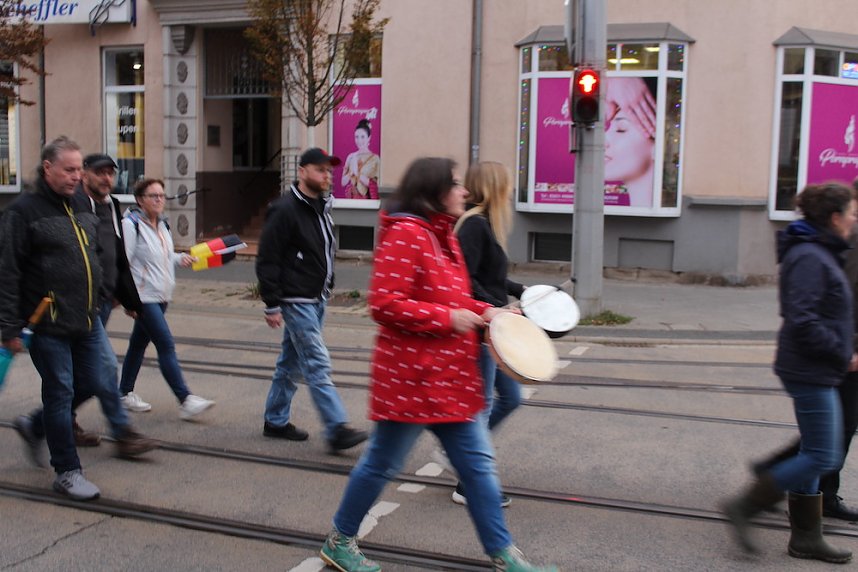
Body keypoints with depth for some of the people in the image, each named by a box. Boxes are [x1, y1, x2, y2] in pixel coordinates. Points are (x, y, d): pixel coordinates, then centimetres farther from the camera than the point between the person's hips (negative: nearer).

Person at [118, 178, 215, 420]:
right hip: (143, 296, -8)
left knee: (139, 343, 16)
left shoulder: (162, 224, 13)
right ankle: (186, 401, -14)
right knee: (166, 344, -12)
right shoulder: (131, 224, -12)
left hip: (160, 295, 8)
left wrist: (180, 258, 5)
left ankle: (125, 393, 28)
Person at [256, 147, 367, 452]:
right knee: (317, 365, -10)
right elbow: (267, 260, -16)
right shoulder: (285, 209, -15)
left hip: (317, 299, 9)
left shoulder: (321, 207, 13)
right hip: (296, 301, -9)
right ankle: (337, 430, -9)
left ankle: (276, 421, 26)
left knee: (291, 362, 16)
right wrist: (272, 305, -17)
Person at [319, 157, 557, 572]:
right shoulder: (404, 235, -16)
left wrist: (482, 311, 6)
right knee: (382, 464, 7)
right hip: (410, 379, -9)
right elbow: (385, 305, -23)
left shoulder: (444, 236, 13)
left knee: (478, 465, 10)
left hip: (451, 380, 9)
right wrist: (448, 318, -21)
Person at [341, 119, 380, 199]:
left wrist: (357, 173, -13)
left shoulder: (375, 158, -6)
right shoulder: (351, 157, 6)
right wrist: (352, 172, -12)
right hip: (351, 198, 3)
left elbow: (374, 184, -11)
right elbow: (343, 182, 4)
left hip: (367, 200, -3)